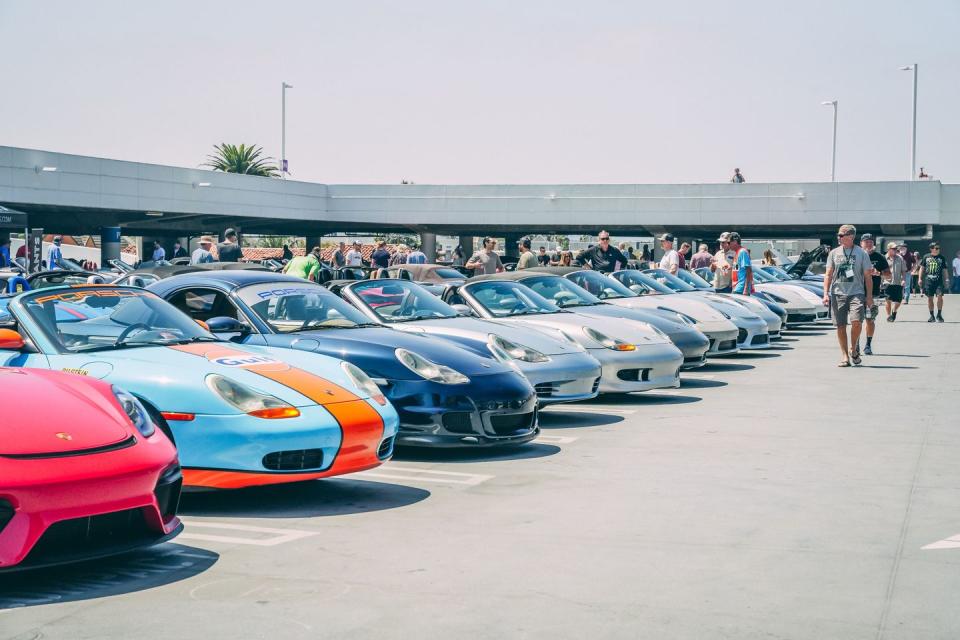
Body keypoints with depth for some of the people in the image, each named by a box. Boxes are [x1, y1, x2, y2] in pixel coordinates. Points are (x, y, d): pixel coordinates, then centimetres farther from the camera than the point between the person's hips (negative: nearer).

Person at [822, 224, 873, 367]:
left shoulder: (862, 254, 5)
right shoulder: (834, 253, 10)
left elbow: (867, 276, 7)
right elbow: (828, 275, 11)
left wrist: (869, 296, 2)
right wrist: (826, 293, 0)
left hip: (856, 293, -2)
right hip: (837, 294, 2)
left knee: (856, 321, -19)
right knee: (840, 326, 1)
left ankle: (854, 350, 4)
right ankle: (845, 356, 10)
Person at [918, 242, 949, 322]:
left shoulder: (942, 258, 7)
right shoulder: (926, 257, 6)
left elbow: (944, 270, 11)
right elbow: (922, 268, 12)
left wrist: (946, 280, 6)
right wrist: (920, 279, 6)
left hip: (939, 281, -1)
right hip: (928, 280, 1)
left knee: (939, 296, -15)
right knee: (930, 298, 5)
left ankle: (939, 314, -2)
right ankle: (932, 316, 17)